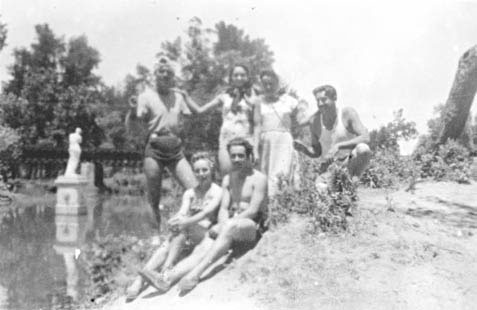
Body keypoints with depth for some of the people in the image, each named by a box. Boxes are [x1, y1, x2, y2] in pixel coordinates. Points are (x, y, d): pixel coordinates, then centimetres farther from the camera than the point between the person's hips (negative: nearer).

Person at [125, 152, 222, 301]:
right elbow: (183, 212, -2)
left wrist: (186, 221, -35)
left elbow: (207, 212, -16)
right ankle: (139, 282, -41)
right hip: (186, 236, 4)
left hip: (207, 232, -4)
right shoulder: (189, 193, 17)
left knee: (182, 227, -34)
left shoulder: (217, 191, 3)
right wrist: (175, 220, -28)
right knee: (164, 249, -26)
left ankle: (166, 269, -42)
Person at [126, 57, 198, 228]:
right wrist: (133, 110, -27)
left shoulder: (178, 95, 9)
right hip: (154, 150, -3)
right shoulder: (147, 96, -2)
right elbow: (130, 124, -9)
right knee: (154, 200, 4)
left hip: (176, 150, 3)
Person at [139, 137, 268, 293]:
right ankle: (167, 279, -40)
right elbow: (223, 209, 9)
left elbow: (252, 211, -12)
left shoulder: (259, 178, -3)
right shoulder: (228, 179, 16)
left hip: (253, 228, -6)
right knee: (200, 249, -21)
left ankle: (196, 273, -47)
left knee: (230, 226, -39)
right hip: (231, 227, 6)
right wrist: (223, 225, -14)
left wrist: (224, 227, -19)